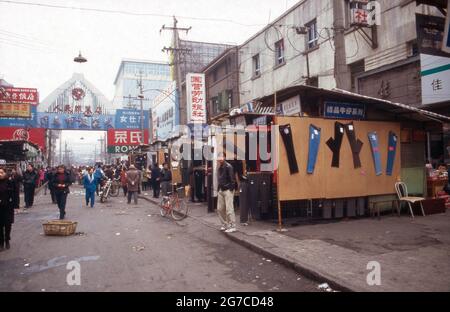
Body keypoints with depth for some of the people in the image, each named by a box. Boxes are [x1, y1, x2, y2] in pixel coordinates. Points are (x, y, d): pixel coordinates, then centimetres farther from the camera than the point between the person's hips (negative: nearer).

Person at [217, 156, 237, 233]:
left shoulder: (228, 167, -13)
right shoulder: (219, 168, 12)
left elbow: (232, 179, -15)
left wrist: (231, 189, -17)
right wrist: (219, 188, 13)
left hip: (228, 190, -8)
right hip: (221, 190, 8)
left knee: (229, 209, -8)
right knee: (220, 209, 9)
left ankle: (232, 226, 1)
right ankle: (224, 224, 23)